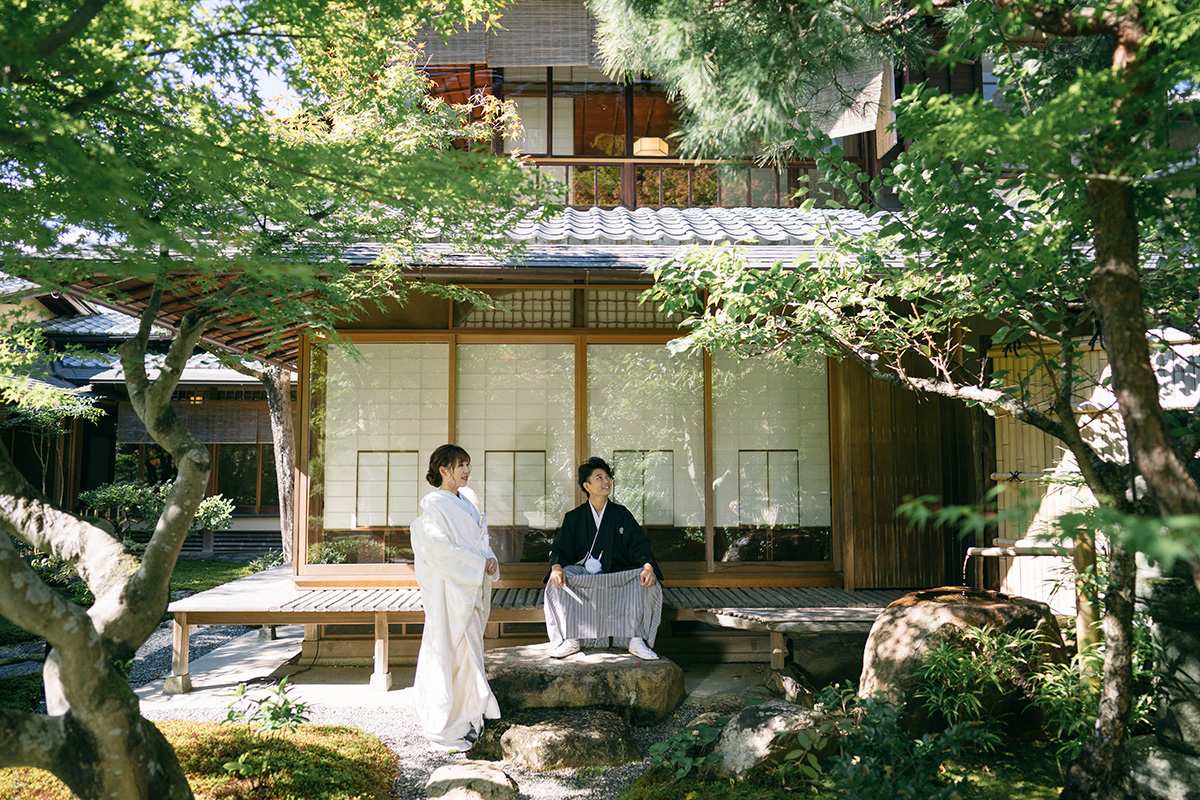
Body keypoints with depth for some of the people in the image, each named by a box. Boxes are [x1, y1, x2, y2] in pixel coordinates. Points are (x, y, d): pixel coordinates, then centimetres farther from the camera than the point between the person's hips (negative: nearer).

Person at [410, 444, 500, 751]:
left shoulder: (468, 499, 12)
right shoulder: (434, 505, -13)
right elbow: (438, 549, -20)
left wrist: (489, 559, 0)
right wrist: (479, 564, -17)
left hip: (472, 586, 8)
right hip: (449, 590, -8)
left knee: (468, 651, 14)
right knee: (450, 652, -3)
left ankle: (468, 718, 24)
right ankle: (448, 728, 7)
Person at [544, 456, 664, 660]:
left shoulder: (622, 514, 10)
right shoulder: (573, 518, 10)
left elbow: (639, 546, -1)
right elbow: (561, 549, 1)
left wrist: (648, 566, -23)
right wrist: (556, 567, -24)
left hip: (620, 577, 0)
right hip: (583, 577, 0)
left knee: (647, 581, -28)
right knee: (557, 581, -28)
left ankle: (636, 640, -21)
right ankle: (570, 640, -21)